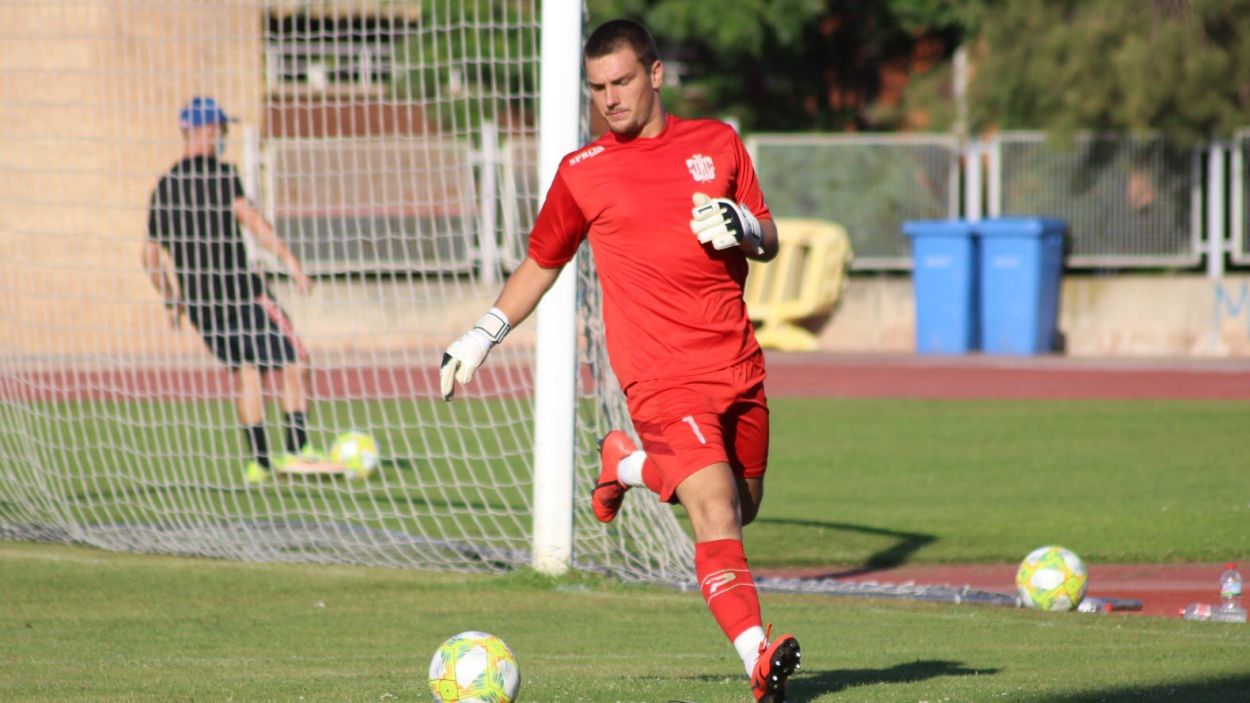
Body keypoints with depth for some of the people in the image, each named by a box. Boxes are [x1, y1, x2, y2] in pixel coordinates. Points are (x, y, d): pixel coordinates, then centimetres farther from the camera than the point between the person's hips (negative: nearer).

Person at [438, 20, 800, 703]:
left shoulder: (717, 143, 11)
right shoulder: (582, 173, 6)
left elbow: (769, 241, 17)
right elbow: (541, 263, 20)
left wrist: (743, 227, -6)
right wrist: (481, 336, 14)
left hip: (738, 365, 4)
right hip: (661, 374, -4)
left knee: (742, 508, 16)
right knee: (716, 513, -20)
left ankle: (628, 464, 38)